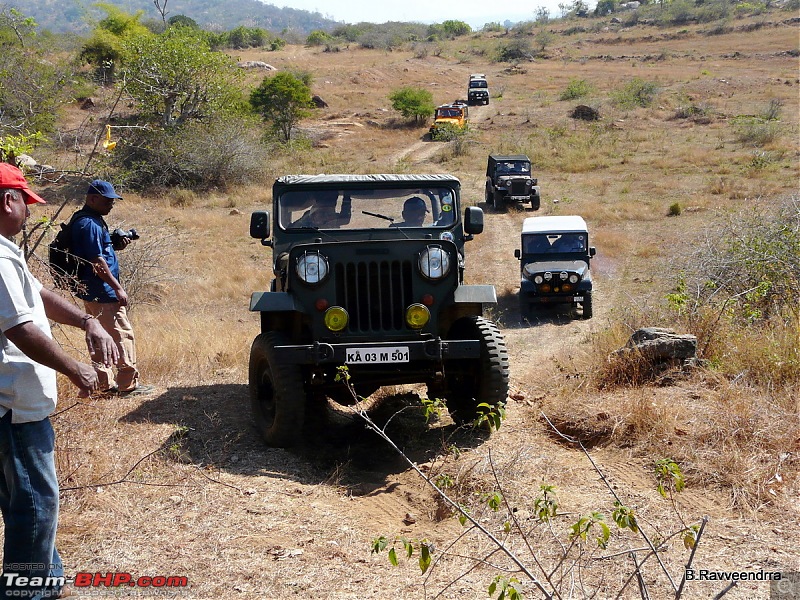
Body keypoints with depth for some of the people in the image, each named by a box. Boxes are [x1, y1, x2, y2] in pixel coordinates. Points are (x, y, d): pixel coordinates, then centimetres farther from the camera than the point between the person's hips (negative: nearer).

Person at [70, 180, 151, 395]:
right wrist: (118, 288, -18)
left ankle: (106, 383, 20)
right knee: (124, 334, -5)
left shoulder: (93, 220, 13)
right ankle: (128, 383, -2)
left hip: (90, 291, 11)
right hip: (102, 292, -11)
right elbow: (97, 261, -22)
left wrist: (115, 245, 5)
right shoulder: (89, 224, -18)